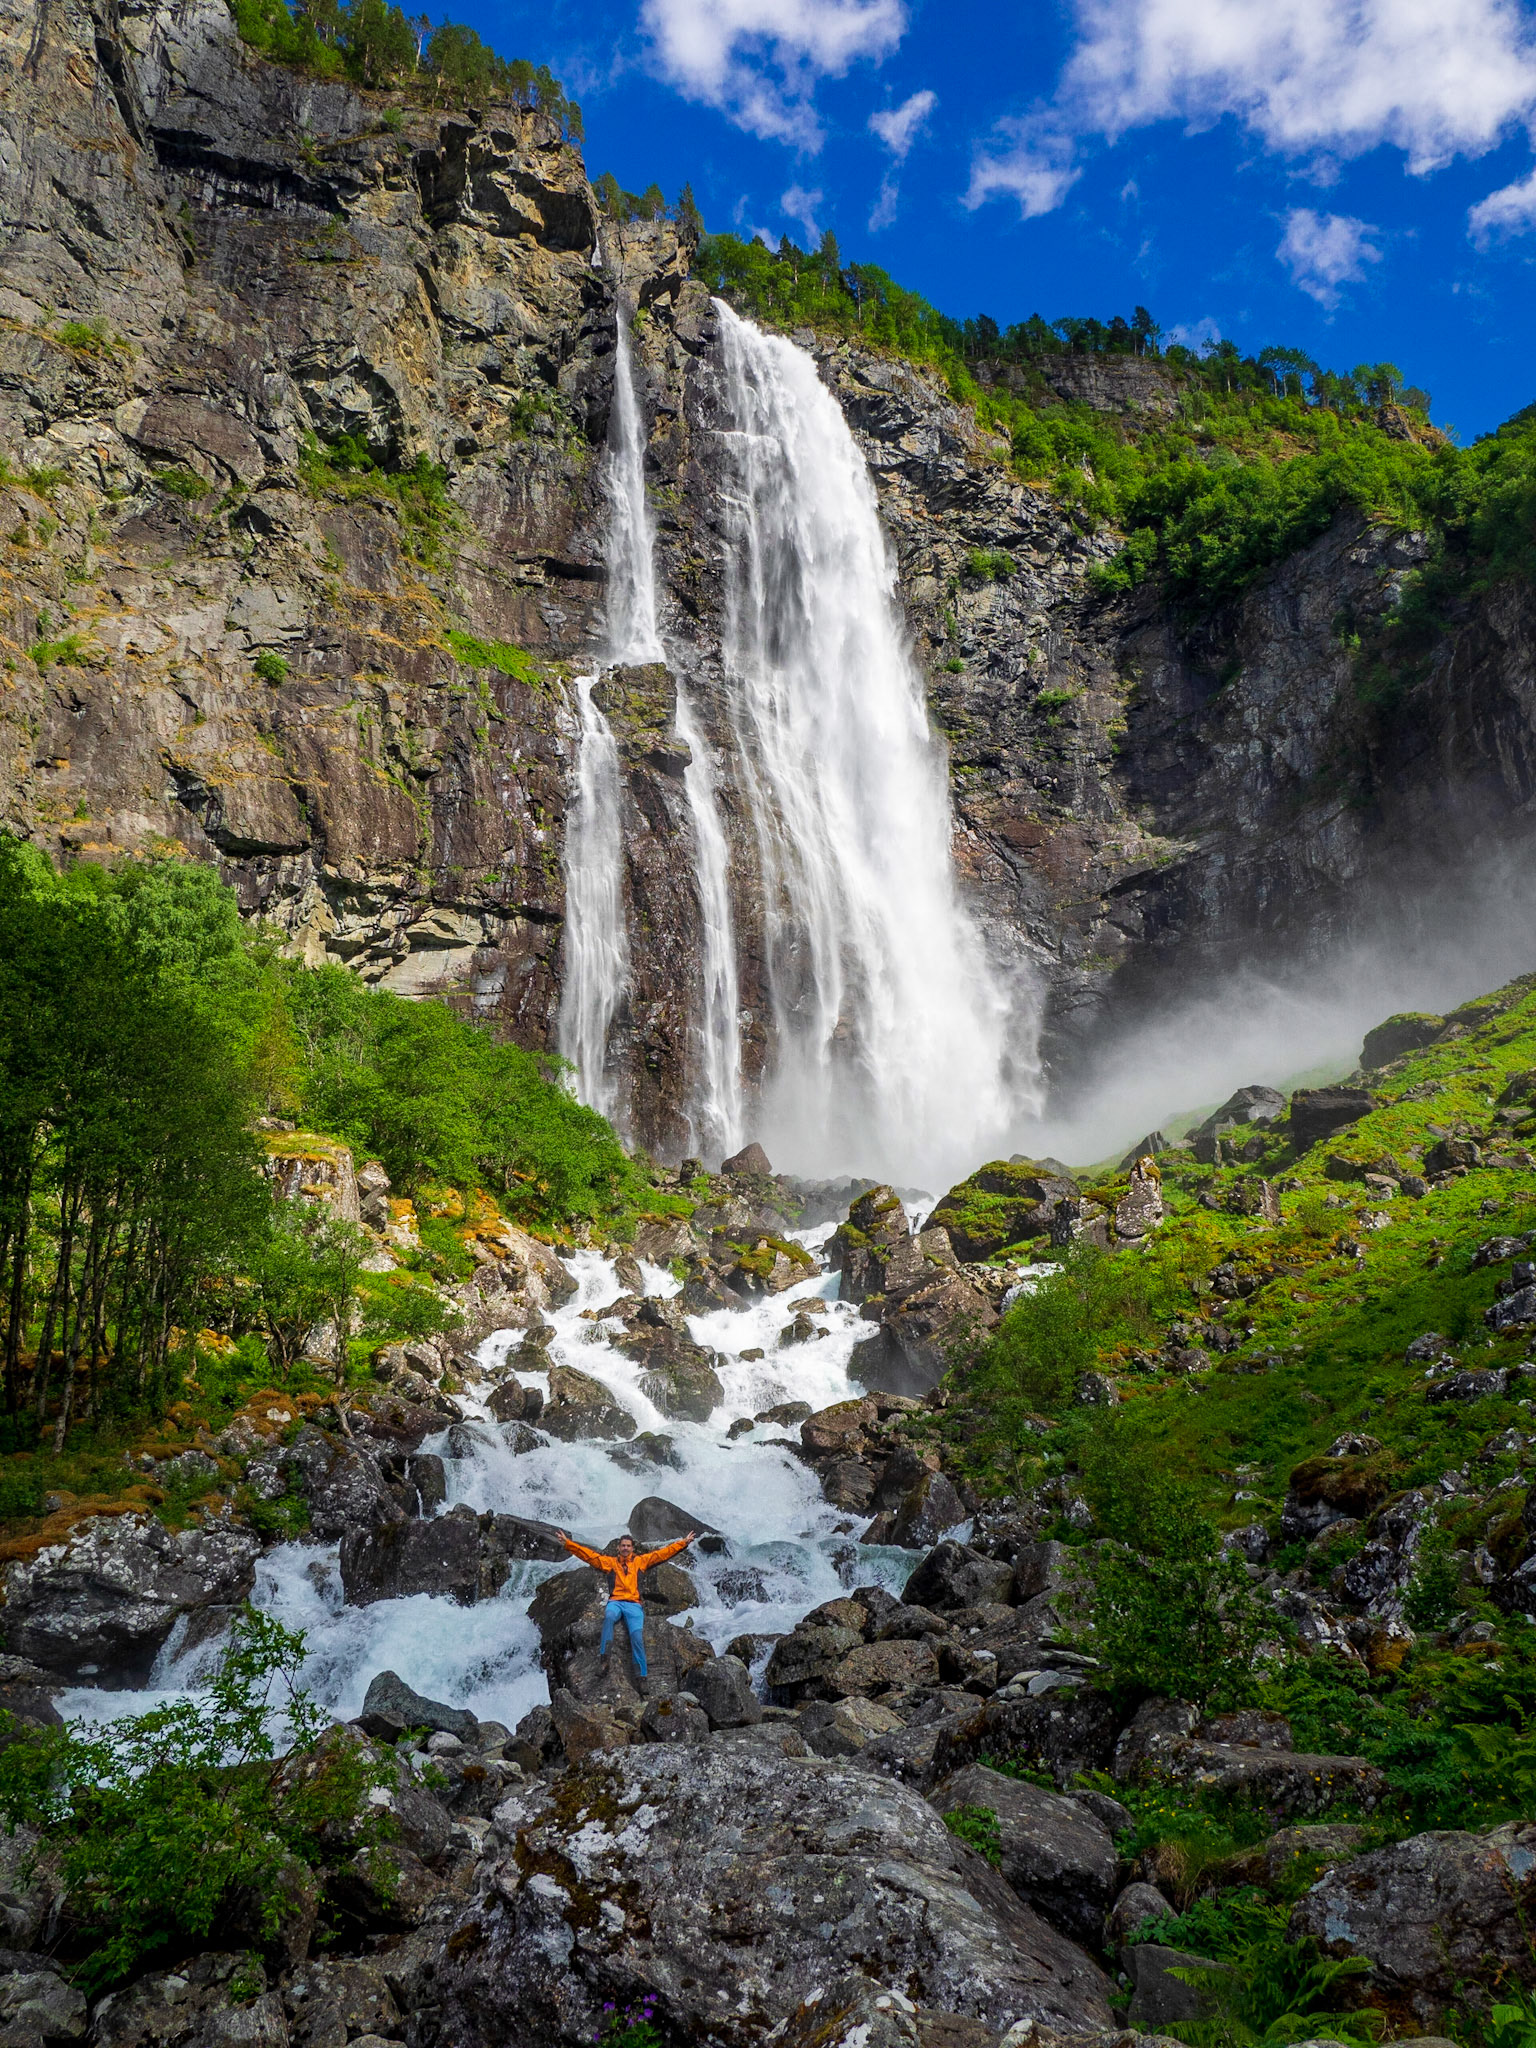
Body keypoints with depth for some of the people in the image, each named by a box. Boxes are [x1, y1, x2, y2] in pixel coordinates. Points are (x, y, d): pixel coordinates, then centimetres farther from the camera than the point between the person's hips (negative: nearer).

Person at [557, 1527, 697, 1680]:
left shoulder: (641, 1561, 18)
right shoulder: (610, 1562, 17)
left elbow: (664, 1552, 18)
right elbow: (588, 1554, 10)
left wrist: (683, 1543, 13)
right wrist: (568, 1543, 1)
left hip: (634, 1604, 0)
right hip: (615, 1602, 0)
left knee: (637, 1635, -24)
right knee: (609, 1616, -37)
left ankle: (641, 1674, -19)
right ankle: (604, 1653, -38)